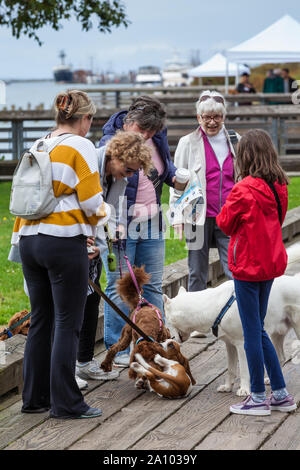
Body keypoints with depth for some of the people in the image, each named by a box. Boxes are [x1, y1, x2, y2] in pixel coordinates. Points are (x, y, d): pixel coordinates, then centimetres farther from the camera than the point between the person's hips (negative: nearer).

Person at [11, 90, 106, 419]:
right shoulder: (80, 146, -6)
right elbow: (91, 200, -10)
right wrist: (92, 223, 10)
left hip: (30, 240, 7)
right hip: (64, 241, -7)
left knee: (40, 321, 14)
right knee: (67, 323, -2)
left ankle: (34, 398, 19)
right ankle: (65, 403, 1)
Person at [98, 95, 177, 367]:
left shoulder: (157, 137, 1)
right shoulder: (110, 144, -18)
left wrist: (175, 177, 1)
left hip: (151, 223, 7)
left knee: (153, 286, 13)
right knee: (119, 288, -1)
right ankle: (117, 350, 8)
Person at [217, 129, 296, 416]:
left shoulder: (244, 190, -18)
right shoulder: (278, 187, 4)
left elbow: (225, 223, -8)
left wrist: (225, 207, 9)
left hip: (247, 267, -8)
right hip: (270, 263, 8)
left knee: (252, 332, 1)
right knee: (258, 330, 17)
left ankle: (259, 398, 7)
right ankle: (281, 394, 18)